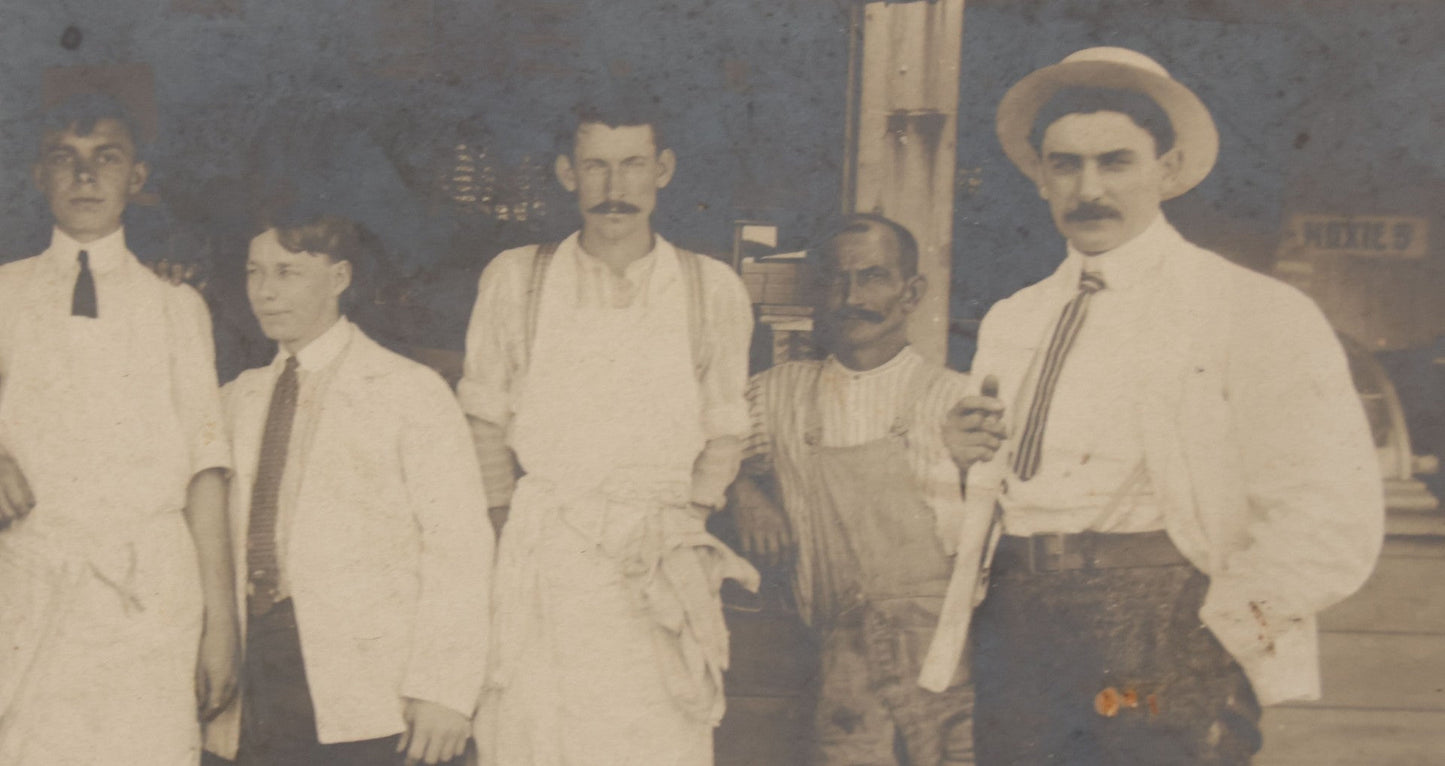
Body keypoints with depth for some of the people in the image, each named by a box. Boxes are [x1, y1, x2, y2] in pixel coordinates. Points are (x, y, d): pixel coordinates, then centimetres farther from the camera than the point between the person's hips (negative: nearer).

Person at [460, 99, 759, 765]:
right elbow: (486, 423, 8)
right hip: (542, 558, 0)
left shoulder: (713, 291, 3)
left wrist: (685, 526, -3)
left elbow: (724, 432, 8)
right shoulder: (515, 280, 3)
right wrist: (510, 536, 2)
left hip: (660, 565, 0)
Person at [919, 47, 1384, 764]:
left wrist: (1203, 640, -10)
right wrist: (968, 448, 3)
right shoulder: (1009, 323, 14)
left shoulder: (1256, 315, -5)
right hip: (1014, 636, 5)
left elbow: (1329, 527, -12)